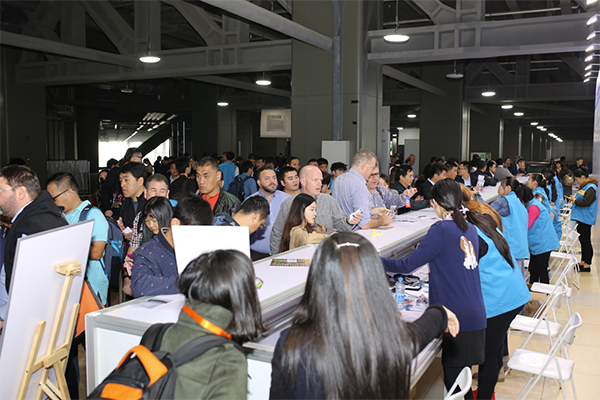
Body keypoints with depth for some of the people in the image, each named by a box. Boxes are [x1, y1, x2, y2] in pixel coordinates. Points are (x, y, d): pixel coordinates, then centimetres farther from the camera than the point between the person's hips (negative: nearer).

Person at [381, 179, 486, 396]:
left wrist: (375, 261, -1)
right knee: (457, 378, 15)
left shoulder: (441, 230, -14)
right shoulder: (470, 229, 10)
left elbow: (407, 265, -11)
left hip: (457, 318, -8)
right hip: (475, 315, 8)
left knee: (453, 381, 1)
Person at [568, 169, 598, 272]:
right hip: (581, 217, 10)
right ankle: (583, 262, 25)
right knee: (582, 240, 16)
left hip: (585, 219, -10)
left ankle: (587, 265, 2)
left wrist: (574, 200, -11)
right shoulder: (584, 186, 14)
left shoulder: (591, 188, -16)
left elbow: (586, 202, -24)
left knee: (586, 241, -4)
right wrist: (575, 199, 6)